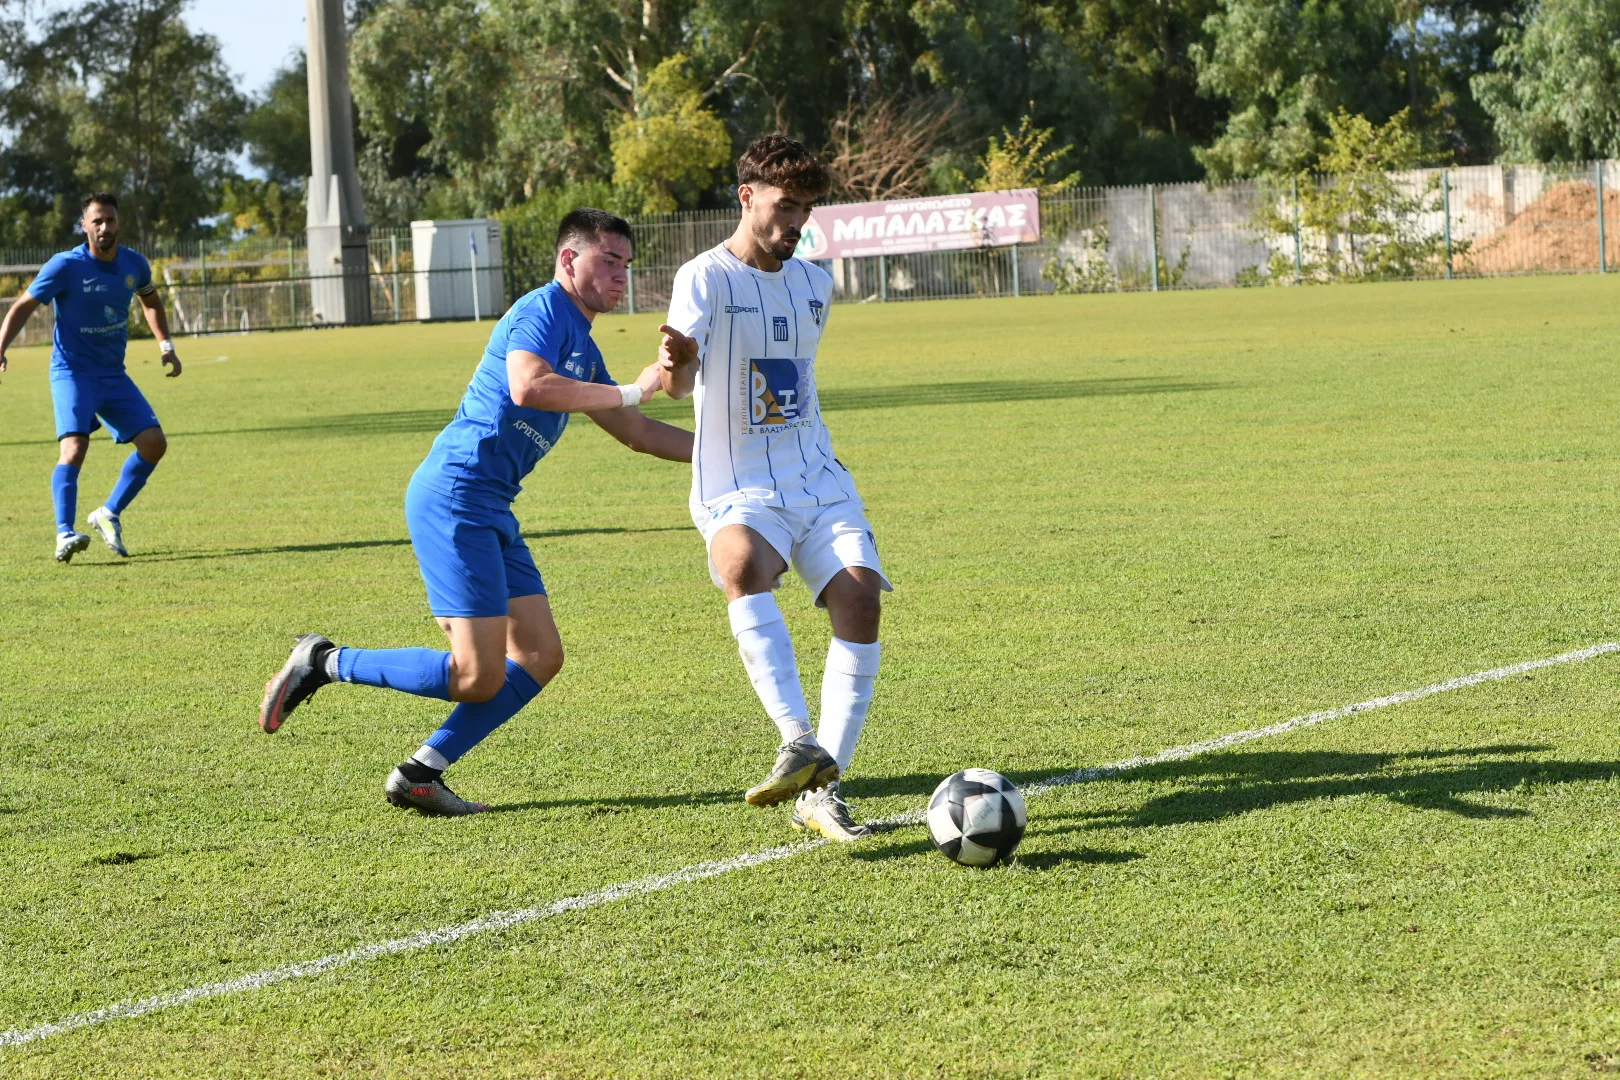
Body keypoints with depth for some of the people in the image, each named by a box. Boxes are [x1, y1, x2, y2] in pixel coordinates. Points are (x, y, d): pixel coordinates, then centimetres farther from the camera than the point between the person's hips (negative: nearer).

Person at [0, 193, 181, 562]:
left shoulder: (134, 264, 2)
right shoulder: (65, 266, -14)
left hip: (114, 376, 6)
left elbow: (150, 301, 23)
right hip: (72, 373, -5)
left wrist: (166, 346, 14)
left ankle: (109, 514, 10)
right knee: (74, 447, -25)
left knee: (154, 443, -5)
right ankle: (65, 535, -29)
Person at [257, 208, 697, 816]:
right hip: (454, 496, -10)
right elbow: (527, 385, -29)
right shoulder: (544, 310, -8)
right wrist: (631, 391, -22)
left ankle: (419, 776, 10)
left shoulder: (584, 350, 21)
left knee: (540, 657, 6)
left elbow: (639, 435, 29)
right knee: (478, 678, -13)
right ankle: (323, 664, 1)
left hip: (492, 511, 10)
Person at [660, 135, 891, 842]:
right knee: (742, 566, -37)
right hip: (737, 491, -5)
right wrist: (676, 361, -47)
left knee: (860, 597, -17)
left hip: (818, 480, 5)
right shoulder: (705, 278, -8)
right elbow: (685, 382, -25)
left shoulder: (813, 284, 12)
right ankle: (801, 745, -42)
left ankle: (821, 790, -12)